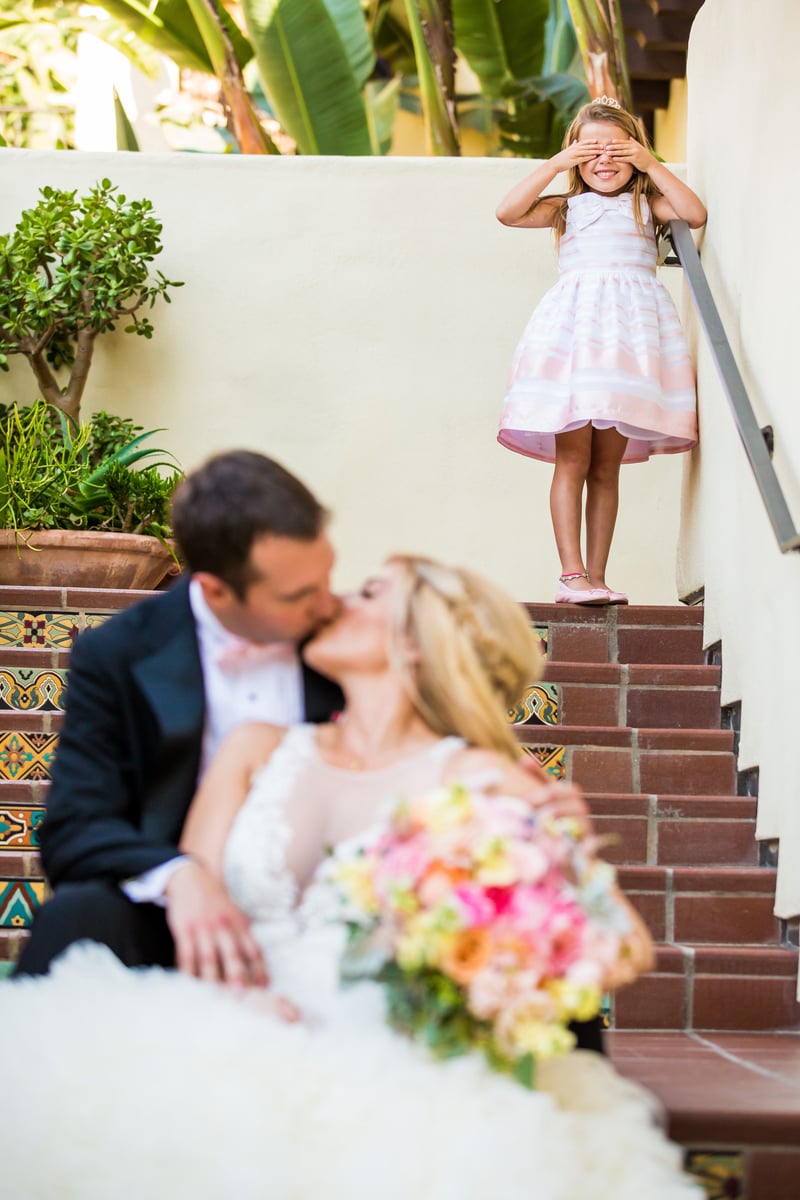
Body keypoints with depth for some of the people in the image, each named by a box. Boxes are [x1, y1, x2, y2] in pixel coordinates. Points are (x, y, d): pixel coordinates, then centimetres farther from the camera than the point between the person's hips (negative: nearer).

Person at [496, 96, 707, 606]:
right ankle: (571, 575, -11)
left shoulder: (646, 205, 16)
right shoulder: (567, 207, 14)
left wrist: (653, 166, -1)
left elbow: (696, 214, -2)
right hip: (575, 326, -1)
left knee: (607, 467, 4)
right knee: (572, 460, -9)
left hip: (632, 326, 1)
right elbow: (508, 212, -1)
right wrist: (555, 164, -1)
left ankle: (596, 575, 7)